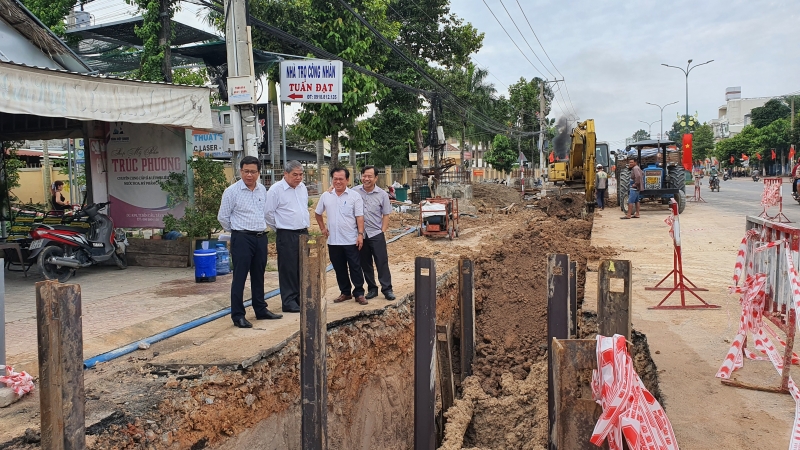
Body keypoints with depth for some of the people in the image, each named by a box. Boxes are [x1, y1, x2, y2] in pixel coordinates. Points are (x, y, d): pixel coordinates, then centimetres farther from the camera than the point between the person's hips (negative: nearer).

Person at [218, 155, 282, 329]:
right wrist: (237, 231, 6)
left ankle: (261, 310, 26)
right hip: (242, 239, -6)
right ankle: (237, 315, 4)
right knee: (239, 278, -3)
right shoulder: (232, 191, -9)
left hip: (261, 238, 6)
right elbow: (223, 217, -3)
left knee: (258, 276, 15)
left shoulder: (263, 190, 7)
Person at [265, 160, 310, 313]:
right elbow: (269, 213, -7)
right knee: (288, 269, -1)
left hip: (303, 233, 7)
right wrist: (279, 228, 1)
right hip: (286, 236, -7)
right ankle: (289, 302, 7)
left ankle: (301, 298, 23)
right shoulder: (276, 189, -11)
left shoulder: (303, 187, 10)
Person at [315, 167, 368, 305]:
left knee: (355, 268, 1)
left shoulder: (355, 196, -4)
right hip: (333, 240, 4)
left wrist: (360, 234, -14)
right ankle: (345, 292, 23)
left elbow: (359, 217, -7)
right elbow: (318, 213, 19)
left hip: (351, 240, -3)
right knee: (339, 269, 11)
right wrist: (323, 228, 12)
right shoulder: (325, 196, 5)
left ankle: (359, 293, 9)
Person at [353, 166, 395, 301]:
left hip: (376, 234, -2)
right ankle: (372, 288, 20)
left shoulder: (382, 194, -1)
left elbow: (386, 215, 3)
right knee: (365, 263, 9)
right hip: (360, 234, 2)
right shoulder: (354, 192, -1)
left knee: (382, 262, -1)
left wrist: (383, 231, -2)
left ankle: (387, 289, 7)